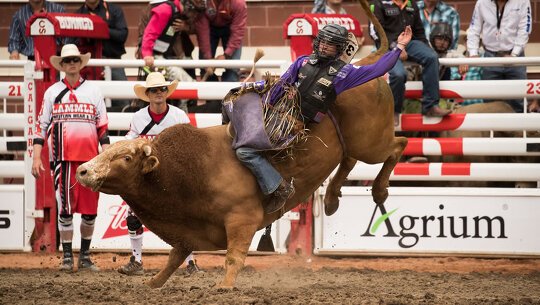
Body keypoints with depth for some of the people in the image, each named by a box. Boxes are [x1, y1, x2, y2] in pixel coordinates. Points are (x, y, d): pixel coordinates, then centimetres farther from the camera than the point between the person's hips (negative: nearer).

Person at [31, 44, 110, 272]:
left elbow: (103, 128, 11)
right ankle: (67, 257, 4)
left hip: (90, 159, 1)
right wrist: (36, 158, 1)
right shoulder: (53, 92, 8)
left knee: (90, 209, 2)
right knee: (65, 208, -3)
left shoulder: (94, 92, 11)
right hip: (63, 159, -1)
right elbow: (41, 127, 8)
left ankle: (85, 256, 13)